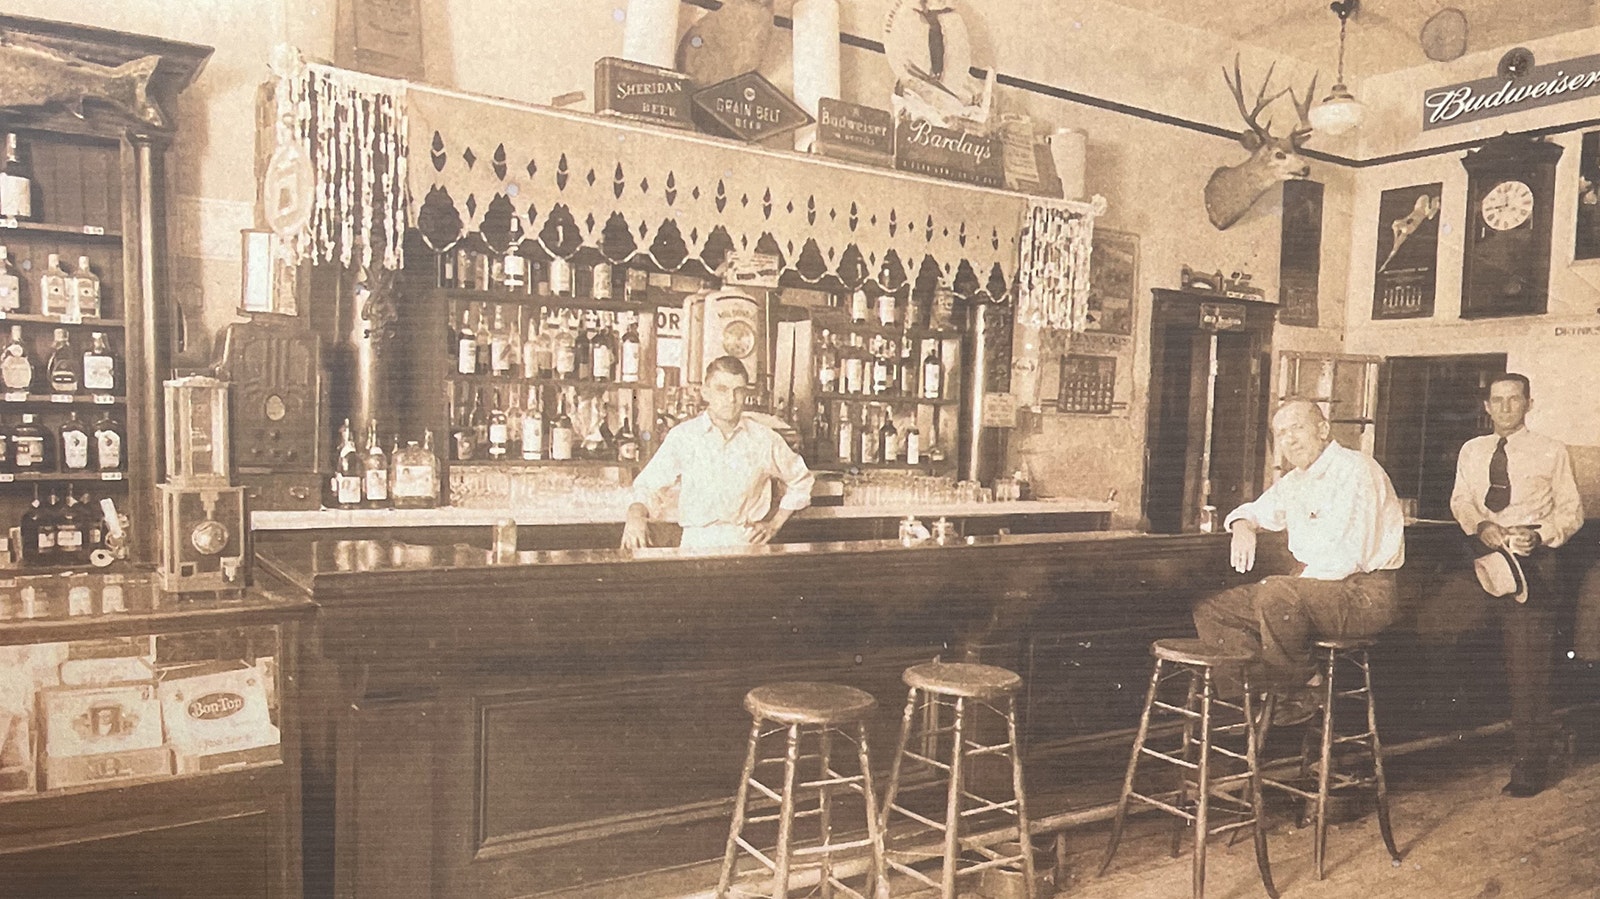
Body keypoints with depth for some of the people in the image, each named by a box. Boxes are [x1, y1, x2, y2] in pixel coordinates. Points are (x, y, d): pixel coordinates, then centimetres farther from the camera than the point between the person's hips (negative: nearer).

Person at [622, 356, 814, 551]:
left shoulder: (765, 439, 7)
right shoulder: (682, 437, 4)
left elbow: (800, 482, 22)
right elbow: (647, 485, 8)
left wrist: (774, 525, 14)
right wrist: (636, 514, -14)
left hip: (747, 542, 1)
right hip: (696, 545, -1)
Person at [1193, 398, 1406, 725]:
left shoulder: (1355, 470, -12)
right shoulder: (1295, 481, 15)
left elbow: (1345, 558, -21)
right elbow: (1256, 510, 32)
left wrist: (1298, 580, -17)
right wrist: (1243, 525, 8)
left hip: (1362, 594, -9)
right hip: (1311, 587, 9)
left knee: (1277, 594, -38)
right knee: (1211, 612, -4)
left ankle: (1296, 686, -12)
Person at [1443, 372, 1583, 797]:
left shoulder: (1551, 452, 3)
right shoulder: (1472, 450, 14)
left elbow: (1571, 510, 2)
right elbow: (1460, 499, 9)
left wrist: (1540, 536, -16)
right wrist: (1480, 526, -12)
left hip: (1533, 561, -4)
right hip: (1480, 557, 4)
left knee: (1527, 666, 0)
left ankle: (1529, 765, 10)